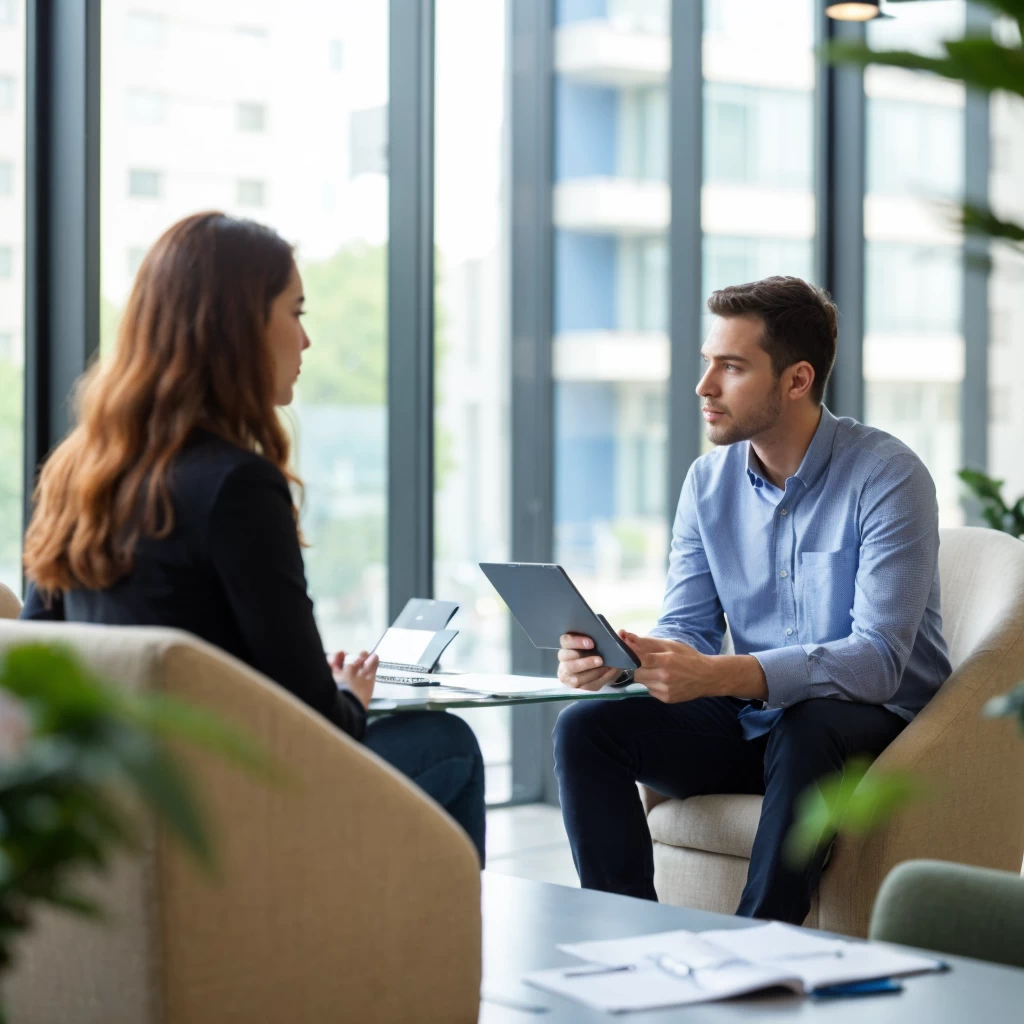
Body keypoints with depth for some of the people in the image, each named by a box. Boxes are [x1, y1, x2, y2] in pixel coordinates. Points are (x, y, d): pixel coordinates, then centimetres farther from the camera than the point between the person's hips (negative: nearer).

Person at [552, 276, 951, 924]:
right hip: (755, 720, 6)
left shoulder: (887, 476, -17)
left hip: (877, 721, -6)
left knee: (804, 730, -38)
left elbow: (878, 659, -26)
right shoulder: (710, 482, 3)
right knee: (586, 728, -12)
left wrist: (718, 675, -38)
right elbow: (688, 628, 4)